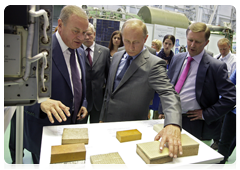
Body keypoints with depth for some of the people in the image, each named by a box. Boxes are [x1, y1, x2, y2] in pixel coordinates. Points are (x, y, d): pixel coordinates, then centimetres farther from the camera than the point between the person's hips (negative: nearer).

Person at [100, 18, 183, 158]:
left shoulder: (154, 64, -17)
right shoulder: (117, 56, 4)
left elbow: (169, 94, -29)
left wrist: (173, 125, -48)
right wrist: (102, 118, 14)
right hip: (108, 123, 6)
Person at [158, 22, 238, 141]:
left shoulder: (216, 67, -10)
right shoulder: (176, 59, 6)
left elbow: (231, 97, -9)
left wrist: (205, 114, -12)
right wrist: (162, 111, 8)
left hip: (194, 124, -4)